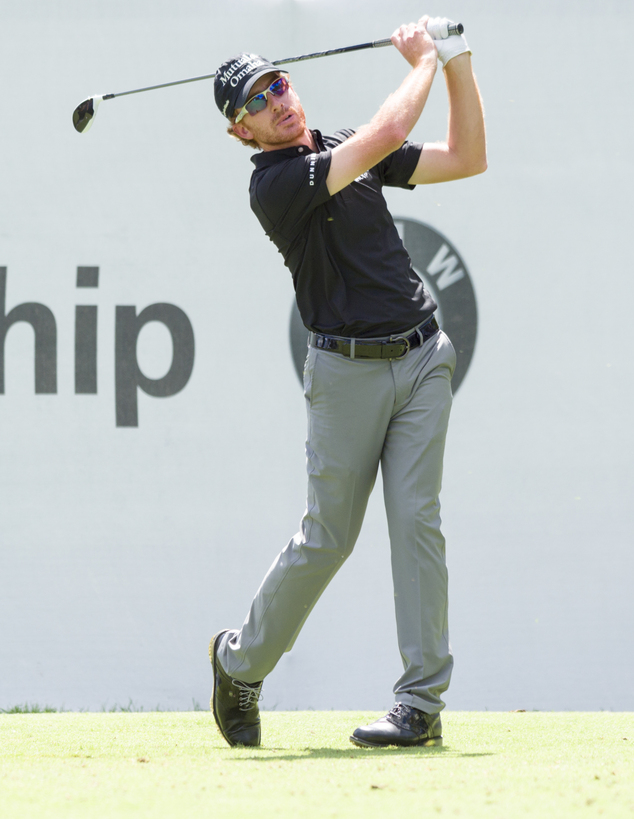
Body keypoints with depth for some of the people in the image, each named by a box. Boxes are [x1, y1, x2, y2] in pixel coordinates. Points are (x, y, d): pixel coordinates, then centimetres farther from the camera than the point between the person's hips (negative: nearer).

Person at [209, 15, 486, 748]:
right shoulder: (275, 184, -12)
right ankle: (241, 658, 24)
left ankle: (422, 701, -5)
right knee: (328, 537, 1)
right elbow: (388, 134, -21)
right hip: (348, 370, -5)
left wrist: (458, 65, 4)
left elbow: (466, 159, 13)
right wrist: (423, 63, -6)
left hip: (422, 358, 5)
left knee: (417, 521, -5)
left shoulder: (348, 152, 12)